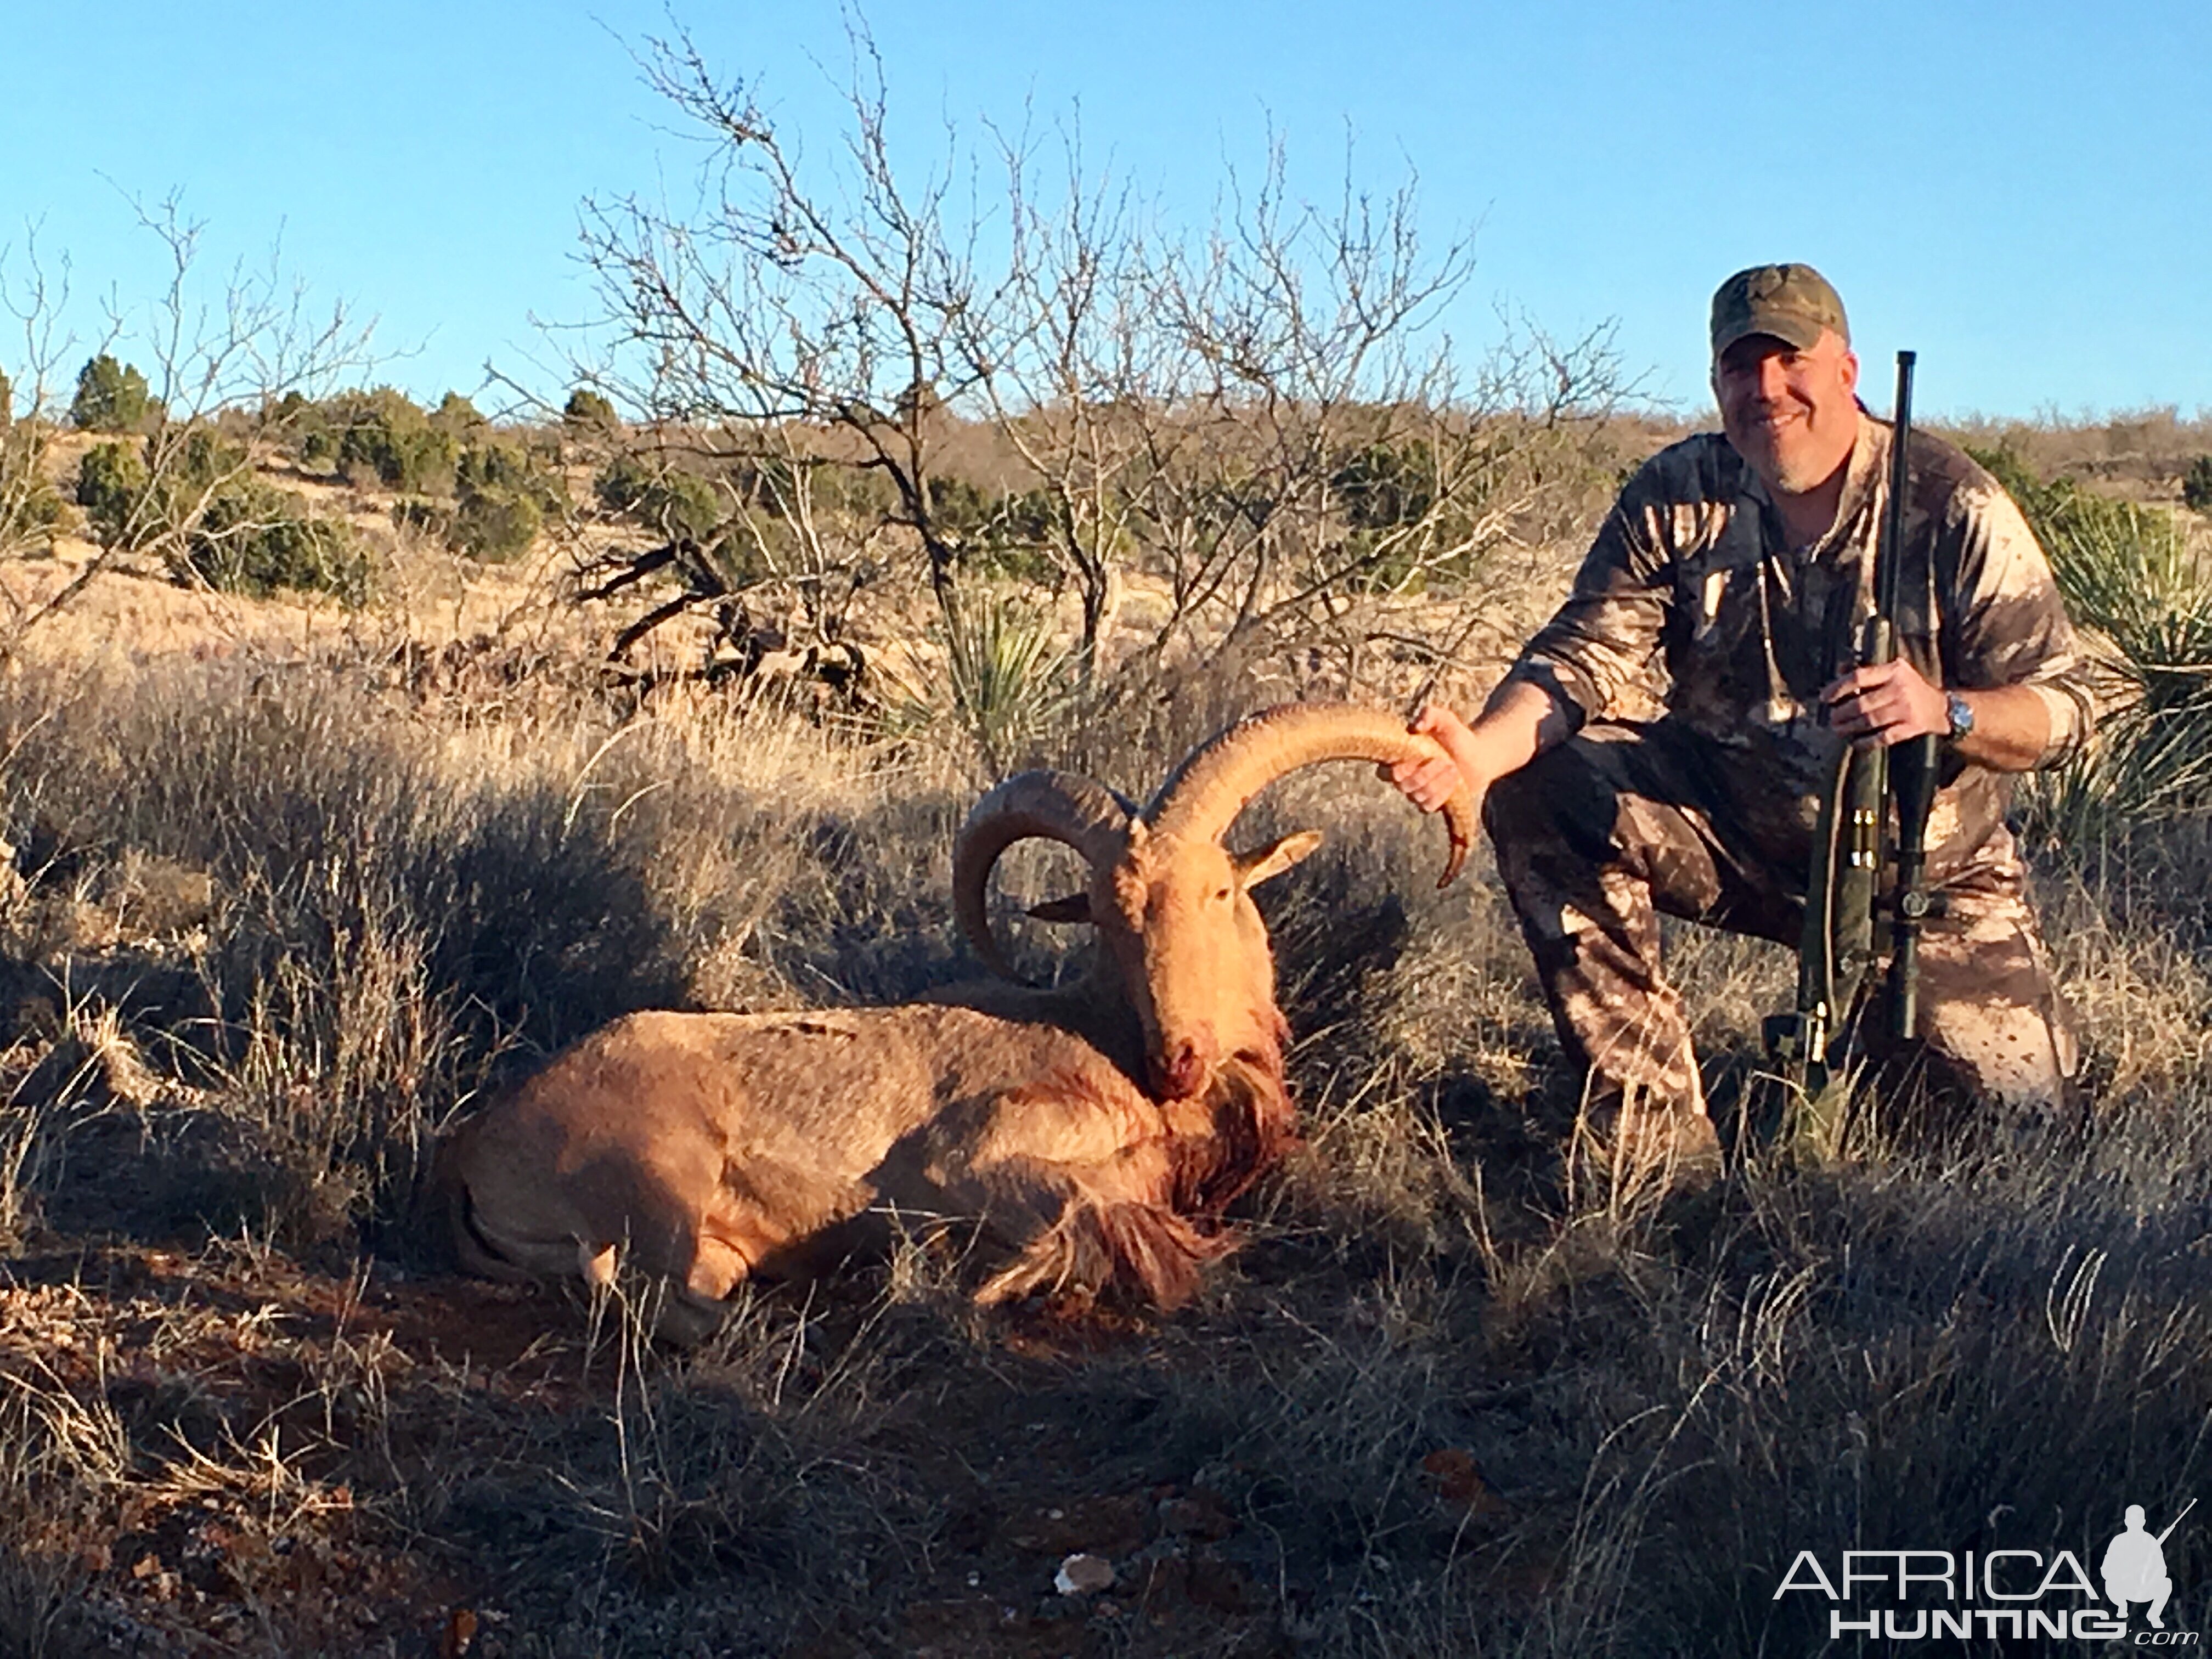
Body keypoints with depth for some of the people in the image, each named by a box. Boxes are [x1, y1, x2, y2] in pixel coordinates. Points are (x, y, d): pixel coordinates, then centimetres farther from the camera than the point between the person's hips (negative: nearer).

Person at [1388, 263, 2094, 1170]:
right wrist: (1480, 750, -35)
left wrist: (1944, 711, -36)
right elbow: (1584, 654, -15)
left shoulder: (1954, 507, -12)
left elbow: (2065, 705, -13)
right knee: (1543, 791, -24)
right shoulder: (1676, 495, -6)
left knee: (2017, 1098, -11)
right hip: (1730, 823, 1)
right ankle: (1659, 1143, -17)